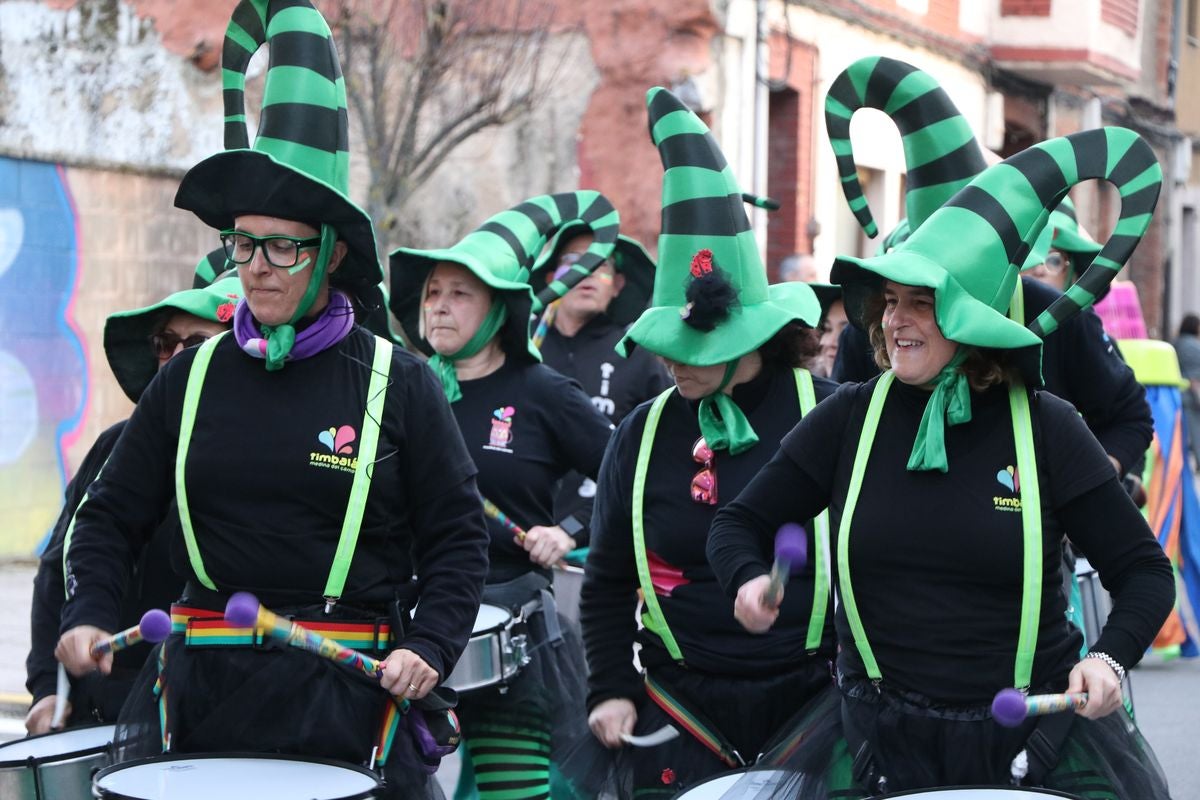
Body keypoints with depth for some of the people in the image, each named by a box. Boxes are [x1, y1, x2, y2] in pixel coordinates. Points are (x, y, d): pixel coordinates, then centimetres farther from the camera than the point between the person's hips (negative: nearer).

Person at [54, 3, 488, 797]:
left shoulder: (398, 382, -1)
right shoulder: (193, 377, 6)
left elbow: (456, 536, 2)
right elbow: (114, 514, 10)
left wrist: (431, 645, -11)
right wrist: (88, 615, -6)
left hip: (351, 690, -2)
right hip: (207, 685, 2)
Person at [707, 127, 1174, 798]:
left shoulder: (1045, 428, -3)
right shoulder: (851, 418, 1)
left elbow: (1145, 571, 0)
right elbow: (740, 524, 10)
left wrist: (1111, 658, -19)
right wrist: (748, 580, -13)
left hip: (1035, 738, -1)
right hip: (882, 738, 1)